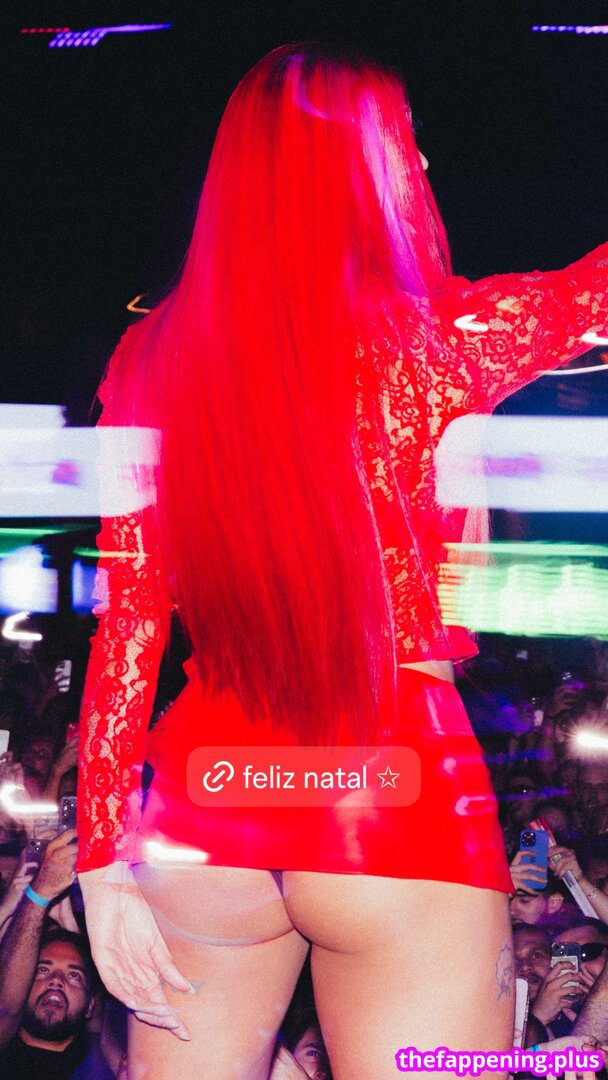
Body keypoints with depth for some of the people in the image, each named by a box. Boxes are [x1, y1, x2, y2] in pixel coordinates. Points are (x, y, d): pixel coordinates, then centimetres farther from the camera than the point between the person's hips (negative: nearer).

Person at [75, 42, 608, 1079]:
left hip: (207, 799, 5)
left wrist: (104, 855, 6)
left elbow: (124, 623, 0)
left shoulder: (154, 357, -1)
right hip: (403, 798, -4)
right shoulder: (428, 340, -12)